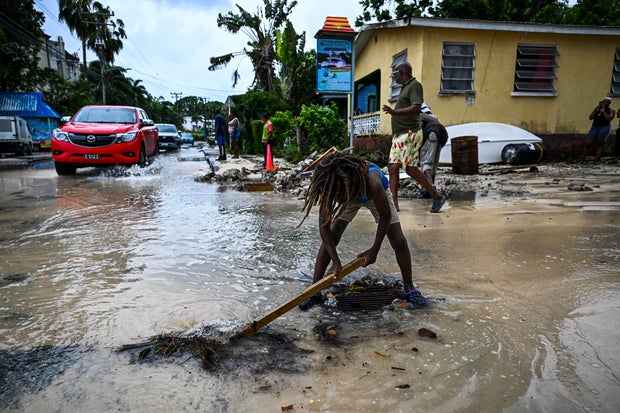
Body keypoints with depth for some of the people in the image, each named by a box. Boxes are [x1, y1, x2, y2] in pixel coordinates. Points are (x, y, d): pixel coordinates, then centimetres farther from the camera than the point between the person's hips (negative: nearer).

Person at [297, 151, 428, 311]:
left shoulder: (372, 182, -46)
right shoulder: (329, 186, -38)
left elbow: (385, 216, -28)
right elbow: (324, 225, -32)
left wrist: (374, 250, -24)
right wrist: (336, 261, -36)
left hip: (376, 195, -1)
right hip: (349, 195, 2)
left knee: (399, 242, -10)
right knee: (329, 240, -13)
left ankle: (409, 287, 12)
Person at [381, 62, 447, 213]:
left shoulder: (415, 85, -7)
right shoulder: (405, 87, 21)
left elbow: (416, 107, -21)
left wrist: (394, 112, -31)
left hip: (409, 134, -10)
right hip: (399, 135, 10)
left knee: (411, 169, -10)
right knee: (393, 168, 2)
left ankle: (437, 197, 2)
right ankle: (394, 203, 2)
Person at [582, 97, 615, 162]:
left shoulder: (611, 111, 10)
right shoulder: (597, 110, 19)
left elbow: (609, 119, -8)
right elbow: (590, 117, 5)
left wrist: (603, 110, -2)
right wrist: (597, 107, 1)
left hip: (605, 128, -3)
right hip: (594, 128, 3)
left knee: (600, 144, -20)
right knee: (587, 143, -12)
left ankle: (597, 161, -20)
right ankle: (582, 160, -6)